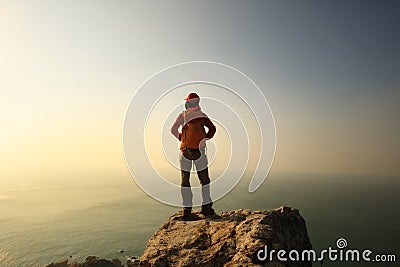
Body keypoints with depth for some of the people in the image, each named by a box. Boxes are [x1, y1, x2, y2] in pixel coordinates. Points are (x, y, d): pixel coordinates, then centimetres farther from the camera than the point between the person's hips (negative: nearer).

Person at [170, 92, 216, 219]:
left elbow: (173, 130, -6)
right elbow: (212, 128, -7)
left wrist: (181, 139, 6)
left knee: (185, 181, 9)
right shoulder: (202, 116, 4)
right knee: (204, 180, 11)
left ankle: (187, 208, 9)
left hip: (185, 151, 0)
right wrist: (205, 140, 3)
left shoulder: (183, 115, 2)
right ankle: (206, 207, 11)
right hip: (199, 151, 0)